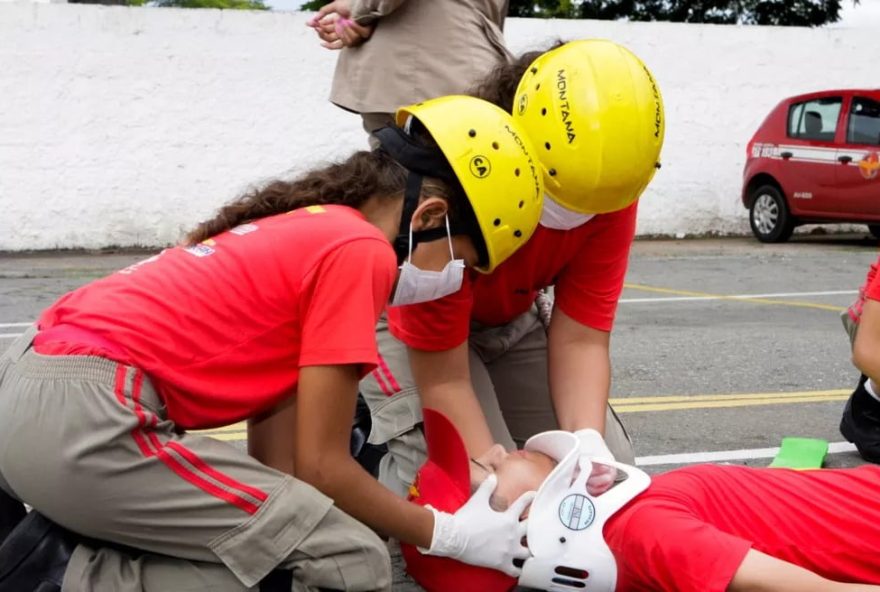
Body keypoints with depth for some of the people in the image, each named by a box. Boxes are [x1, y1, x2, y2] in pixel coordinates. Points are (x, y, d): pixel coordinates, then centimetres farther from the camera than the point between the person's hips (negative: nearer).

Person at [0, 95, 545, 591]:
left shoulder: (301, 227, 21)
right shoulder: (360, 251, -7)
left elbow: (276, 430, 17)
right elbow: (321, 466, -5)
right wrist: (446, 533, 7)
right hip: (85, 417, -10)